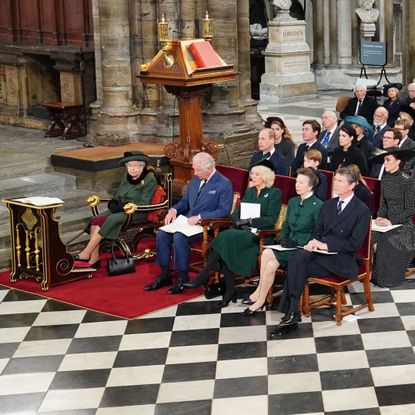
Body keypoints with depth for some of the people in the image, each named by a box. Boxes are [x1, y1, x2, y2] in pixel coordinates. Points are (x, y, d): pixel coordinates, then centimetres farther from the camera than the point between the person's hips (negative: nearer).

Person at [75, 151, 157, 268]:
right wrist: (114, 203, -5)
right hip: (121, 209, 7)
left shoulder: (149, 179, -9)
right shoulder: (126, 176, 11)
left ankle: (86, 254, -20)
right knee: (95, 221, -19)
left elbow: (144, 204, -13)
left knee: (110, 221, -29)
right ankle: (94, 259, -20)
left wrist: (123, 206, -19)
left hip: (136, 212, -7)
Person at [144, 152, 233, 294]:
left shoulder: (224, 185, -9)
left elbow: (224, 210, -16)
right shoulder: (194, 181, 14)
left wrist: (199, 217, -22)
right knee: (161, 234, -13)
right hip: (188, 221, 8)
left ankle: (183, 278, -18)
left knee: (179, 237, -31)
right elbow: (184, 201, 23)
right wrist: (173, 210, 0)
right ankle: (164, 275, -4)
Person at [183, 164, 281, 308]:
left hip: (259, 234, -6)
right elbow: (236, 213, 17)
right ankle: (230, 290, -25)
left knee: (226, 236, -30)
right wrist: (238, 222, -5)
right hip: (242, 231, 6)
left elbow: (271, 220, -7)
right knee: (225, 244, -29)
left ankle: (204, 276, -26)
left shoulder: (274, 193, 3)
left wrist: (250, 221, -15)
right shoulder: (249, 191, 22)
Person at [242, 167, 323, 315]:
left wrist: (297, 242, -17)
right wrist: (283, 238, 0)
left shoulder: (318, 206, -8)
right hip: (290, 246, 6)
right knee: (271, 263, -25)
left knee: (268, 255, -24)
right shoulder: (292, 202, 15)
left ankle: (259, 296, -13)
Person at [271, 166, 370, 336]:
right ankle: (291, 313, -29)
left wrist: (326, 245, -16)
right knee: (298, 259, -29)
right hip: (321, 251, 6)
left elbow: (355, 244, -11)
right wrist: (314, 242, -6)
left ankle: (291, 313, -20)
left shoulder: (362, 211, -4)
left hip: (341, 260, -6)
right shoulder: (328, 205, 17)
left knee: (296, 269, -27)